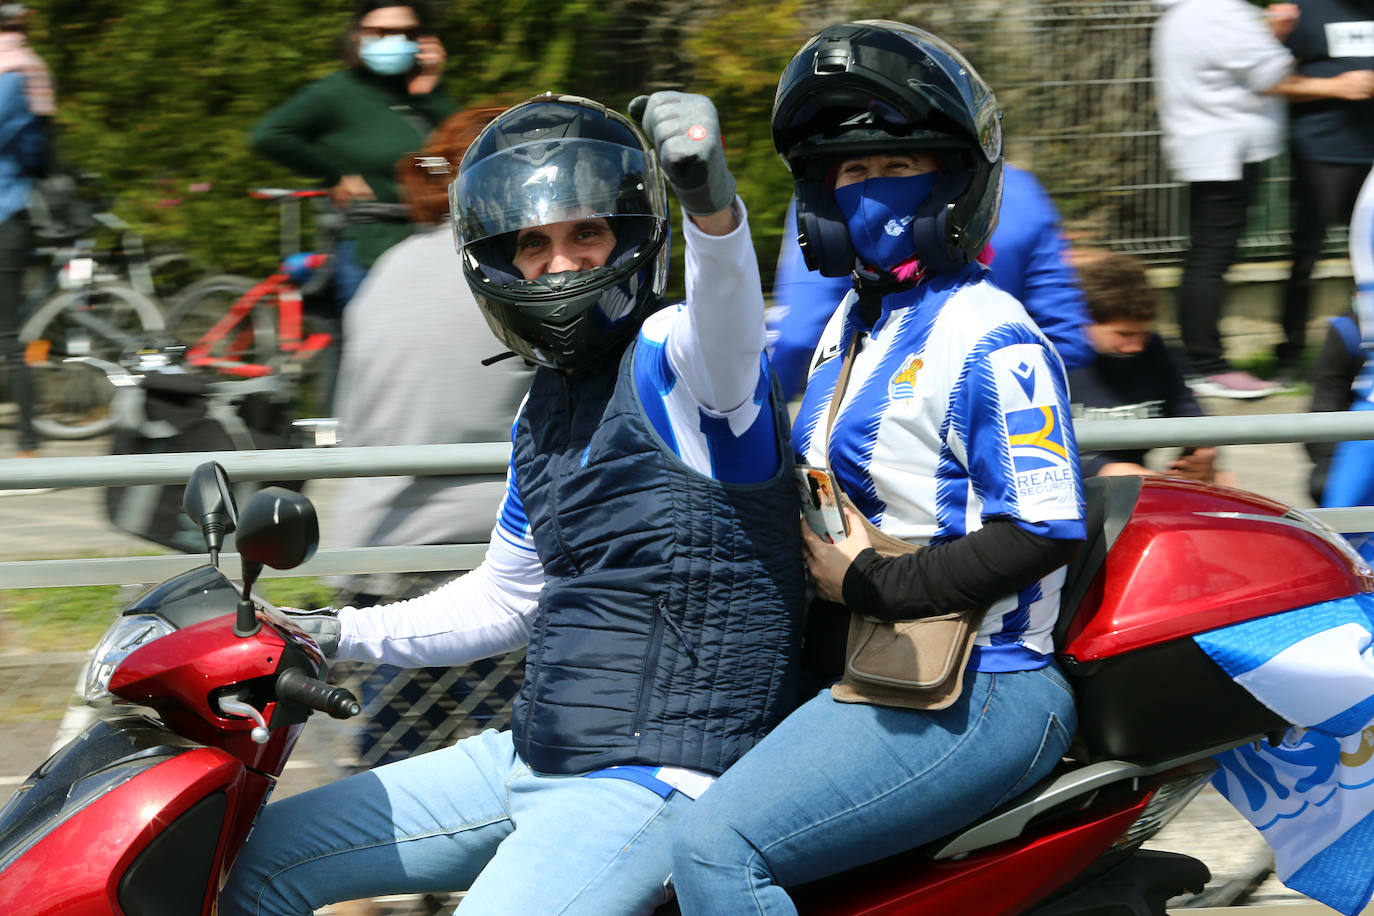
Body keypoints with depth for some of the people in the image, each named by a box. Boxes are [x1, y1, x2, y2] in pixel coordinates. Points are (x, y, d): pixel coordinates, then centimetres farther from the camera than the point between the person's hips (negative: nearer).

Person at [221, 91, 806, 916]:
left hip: (654, 784, -9)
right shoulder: (545, 411, 16)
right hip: (532, 758, 9)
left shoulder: (676, 358, -12)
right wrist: (333, 634, 23)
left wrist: (711, 199, -60)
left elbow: (726, 319, -39)